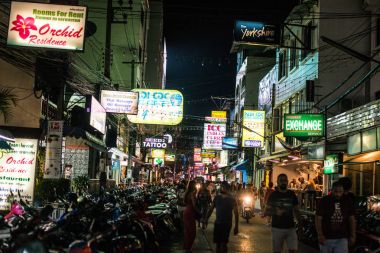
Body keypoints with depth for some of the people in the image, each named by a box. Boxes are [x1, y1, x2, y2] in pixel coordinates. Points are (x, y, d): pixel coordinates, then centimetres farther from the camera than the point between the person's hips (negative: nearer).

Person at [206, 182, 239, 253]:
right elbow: (211, 209, 10)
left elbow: (236, 213, -7)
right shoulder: (217, 198, 5)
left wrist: (236, 227, -11)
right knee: (217, 243, 7)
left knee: (223, 243, -11)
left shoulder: (232, 199, -5)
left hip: (226, 224, -4)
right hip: (217, 223, 4)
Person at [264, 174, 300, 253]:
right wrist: (275, 212, -21)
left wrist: (300, 222, -4)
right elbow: (266, 212, -1)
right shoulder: (273, 195, 0)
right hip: (277, 228, -1)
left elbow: (296, 210, 12)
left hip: (291, 228, 1)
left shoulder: (292, 194, 7)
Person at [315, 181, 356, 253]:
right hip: (326, 238, -1)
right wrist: (320, 235, -15)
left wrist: (353, 236, 5)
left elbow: (352, 219, 9)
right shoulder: (324, 201, -5)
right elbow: (318, 219, -7)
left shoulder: (348, 202, 4)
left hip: (342, 238, 1)